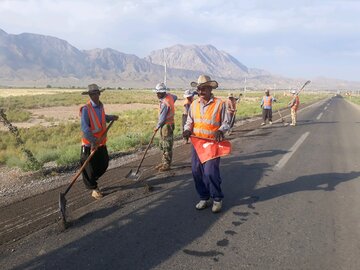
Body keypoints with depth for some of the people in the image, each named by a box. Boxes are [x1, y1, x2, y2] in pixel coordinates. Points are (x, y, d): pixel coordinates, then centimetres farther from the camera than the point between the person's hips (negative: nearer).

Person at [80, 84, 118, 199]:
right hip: (89, 144, -7)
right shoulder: (86, 109, -18)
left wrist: (111, 117, 11)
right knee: (90, 167, 3)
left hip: (101, 142, 7)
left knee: (104, 165, 14)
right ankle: (93, 189, 20)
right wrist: (93, 141, -30)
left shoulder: (101, 106, 6)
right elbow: (85, 128, -24)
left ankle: (91, 181, 37)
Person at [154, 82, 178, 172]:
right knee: (163, 145, 16)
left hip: (167, 125, -10)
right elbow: (175, 97, 26)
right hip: (164, 125, 10)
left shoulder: (164, 103, -24)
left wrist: (157, 127, -5)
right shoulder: (169, 95, 3)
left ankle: (167, 165, 6)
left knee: (167, 146, -2)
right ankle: (164, 162, 25)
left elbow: (162, 118, -19)